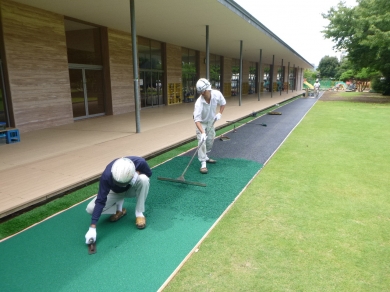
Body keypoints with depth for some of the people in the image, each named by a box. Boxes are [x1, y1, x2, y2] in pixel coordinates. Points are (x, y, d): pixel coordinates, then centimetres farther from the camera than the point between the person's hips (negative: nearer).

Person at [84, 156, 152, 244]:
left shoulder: (139, 162, -36)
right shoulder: (107, 176, -38)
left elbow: (149, 173, -12)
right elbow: (100, 201, -32)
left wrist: (138, 173, -35)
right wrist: (92, 227, -36)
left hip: (132, 189, 0)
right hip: (115, 192, 0)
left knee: (144, 179, -35)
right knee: (90, 209, -21)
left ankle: (139, 213, -16)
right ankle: (119, 209, 5)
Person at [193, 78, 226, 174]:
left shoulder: (217, 94, -26)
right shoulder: (199, 103, -38)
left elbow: (223, 103, -3)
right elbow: (197, 120, -41)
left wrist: (220, 113, -16)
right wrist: (202, 132, -52)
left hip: (211, 121, 5)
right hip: (201, 122, -5)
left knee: (210, 140, 16)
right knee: (202, 141, -16)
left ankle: (205, 157, 37)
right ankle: (203, 164, -9)